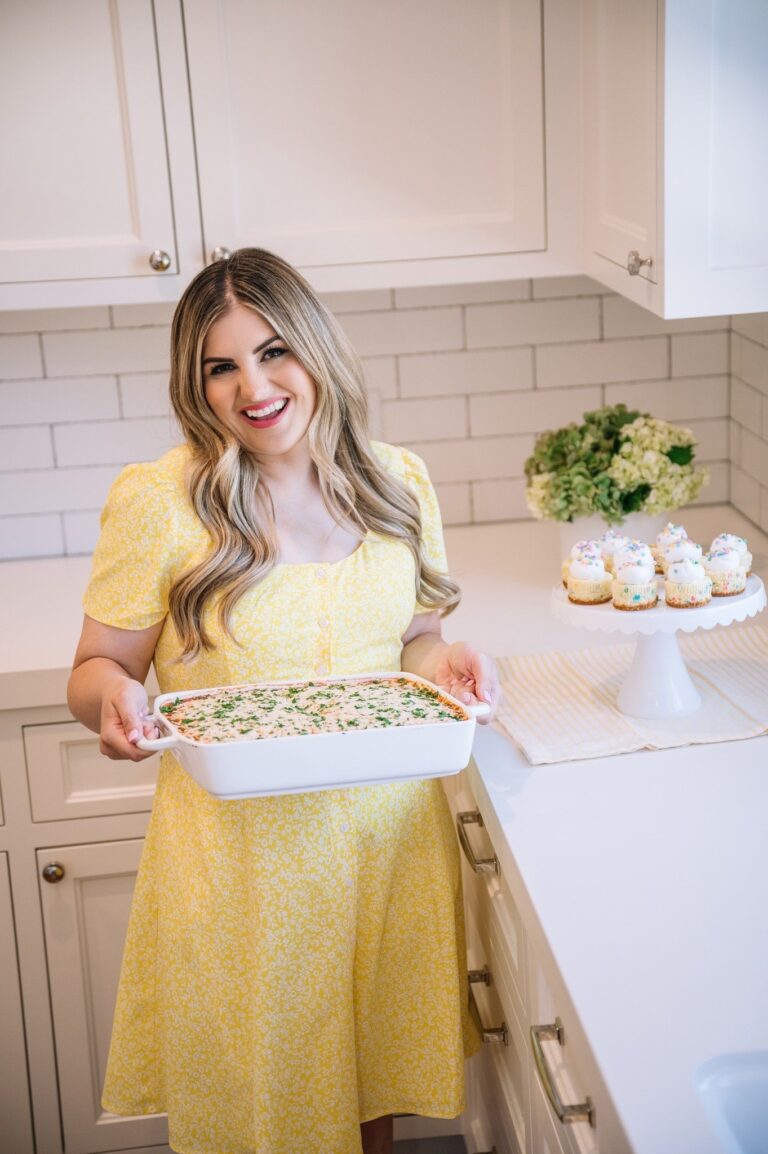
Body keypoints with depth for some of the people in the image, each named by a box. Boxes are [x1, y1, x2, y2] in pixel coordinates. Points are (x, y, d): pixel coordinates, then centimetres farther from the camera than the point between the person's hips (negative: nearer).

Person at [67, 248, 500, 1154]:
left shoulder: (398, 483, 0)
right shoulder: (158, 500, -12)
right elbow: (95, 668, -4)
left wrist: (446, 661, -9)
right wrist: (112, 695, -26)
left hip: (386, 829, 3)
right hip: (241, 847, -3)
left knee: (378, 1072, 19)